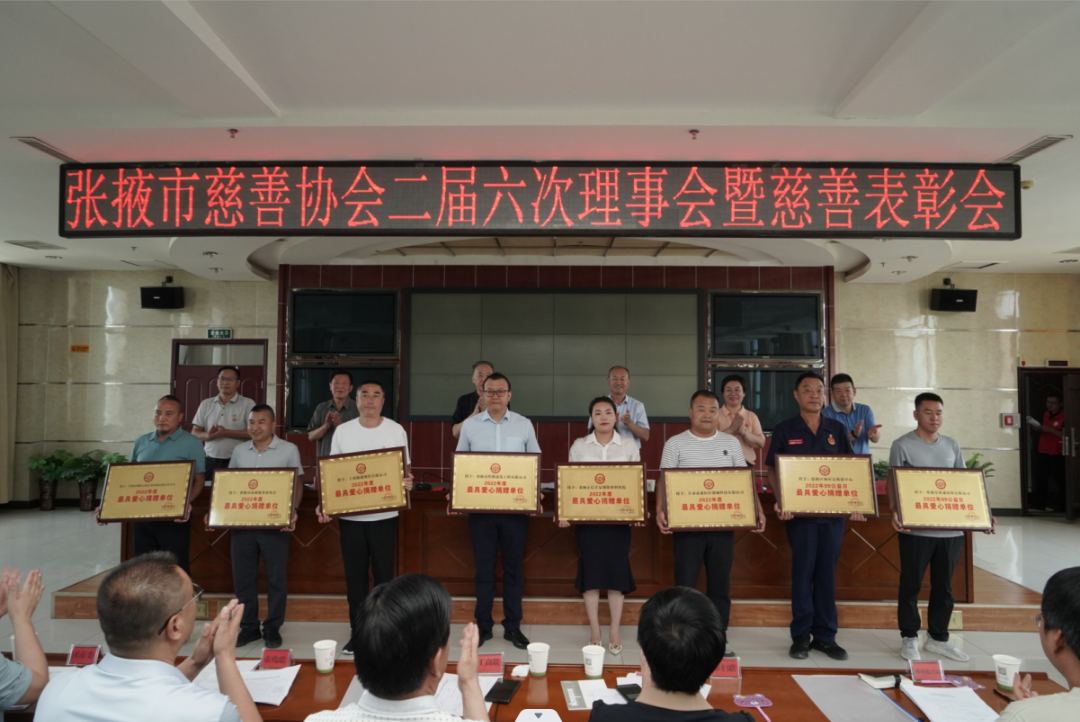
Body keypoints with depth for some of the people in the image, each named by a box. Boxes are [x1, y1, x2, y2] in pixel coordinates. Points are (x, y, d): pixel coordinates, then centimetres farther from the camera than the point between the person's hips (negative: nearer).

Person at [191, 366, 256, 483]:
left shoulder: (247, 403, -1)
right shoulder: (206, 404, 12)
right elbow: (195, 432, 11)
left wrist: (226, 433, -17)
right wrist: (207, 435, -11)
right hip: (210, 462, 3)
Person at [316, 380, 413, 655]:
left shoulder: (396, 430, 0)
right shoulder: (342, 431, 4)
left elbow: (404, 469, 4)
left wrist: (407, 482, -18)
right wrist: (324, 503, -6)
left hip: (384, 515, -1)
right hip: (349, 515, 2)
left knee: (384, 574, 5)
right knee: (354, 575, 9)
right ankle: (357, 631, 22)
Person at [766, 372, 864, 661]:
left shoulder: (838, 430, 8)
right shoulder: (784, 430, 0)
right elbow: (772, 470, -2)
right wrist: (782, 502, -16)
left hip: (833, 512, 3)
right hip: (799, 512, -2)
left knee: (827, 573, 8)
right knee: (802, 572, 2)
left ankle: (825, 636, 18)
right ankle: (801, 635, 13)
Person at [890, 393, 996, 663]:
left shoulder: (952, 446, 11)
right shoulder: (902, 446, -5)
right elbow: (894, 483, -7)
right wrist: (894, 511, -23)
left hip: (951, 529, 5)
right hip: (916, 529, -5)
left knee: (944, 586, 14)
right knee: (911, 585, 6)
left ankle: (938, 638, 28)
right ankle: (909, 637, 19)